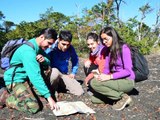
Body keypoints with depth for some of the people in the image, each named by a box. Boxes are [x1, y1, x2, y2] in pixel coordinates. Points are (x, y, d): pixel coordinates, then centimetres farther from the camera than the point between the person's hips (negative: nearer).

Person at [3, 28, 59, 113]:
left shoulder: (39, 47, 1)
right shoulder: (28, 51, -28)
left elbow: (49, 62, 8)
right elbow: (35, 76, -33)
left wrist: (44, 59, -18)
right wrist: (49, 97, -32)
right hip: (15, 80, -10)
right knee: (33, 107, -22)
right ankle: (7, 97, 0)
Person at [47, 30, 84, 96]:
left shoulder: (70, 48, -7)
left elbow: (75, 60, 13)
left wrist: (73, 73, 9)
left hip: (64, 75, 4)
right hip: (52, 74, -4)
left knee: (79, 92, -11)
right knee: (55, 71, -41)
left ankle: (60, 86, 14)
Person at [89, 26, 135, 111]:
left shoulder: (124, 48, -14)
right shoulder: (109, 50, 8)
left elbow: (128, 71, -18)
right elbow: (107, 69, 6)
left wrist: (110, 77, -25)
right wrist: (101, 76, -16)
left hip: (127, 81, -7)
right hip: (116, 80, 7)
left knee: (94, 83, -24)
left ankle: (123, 97, -13)